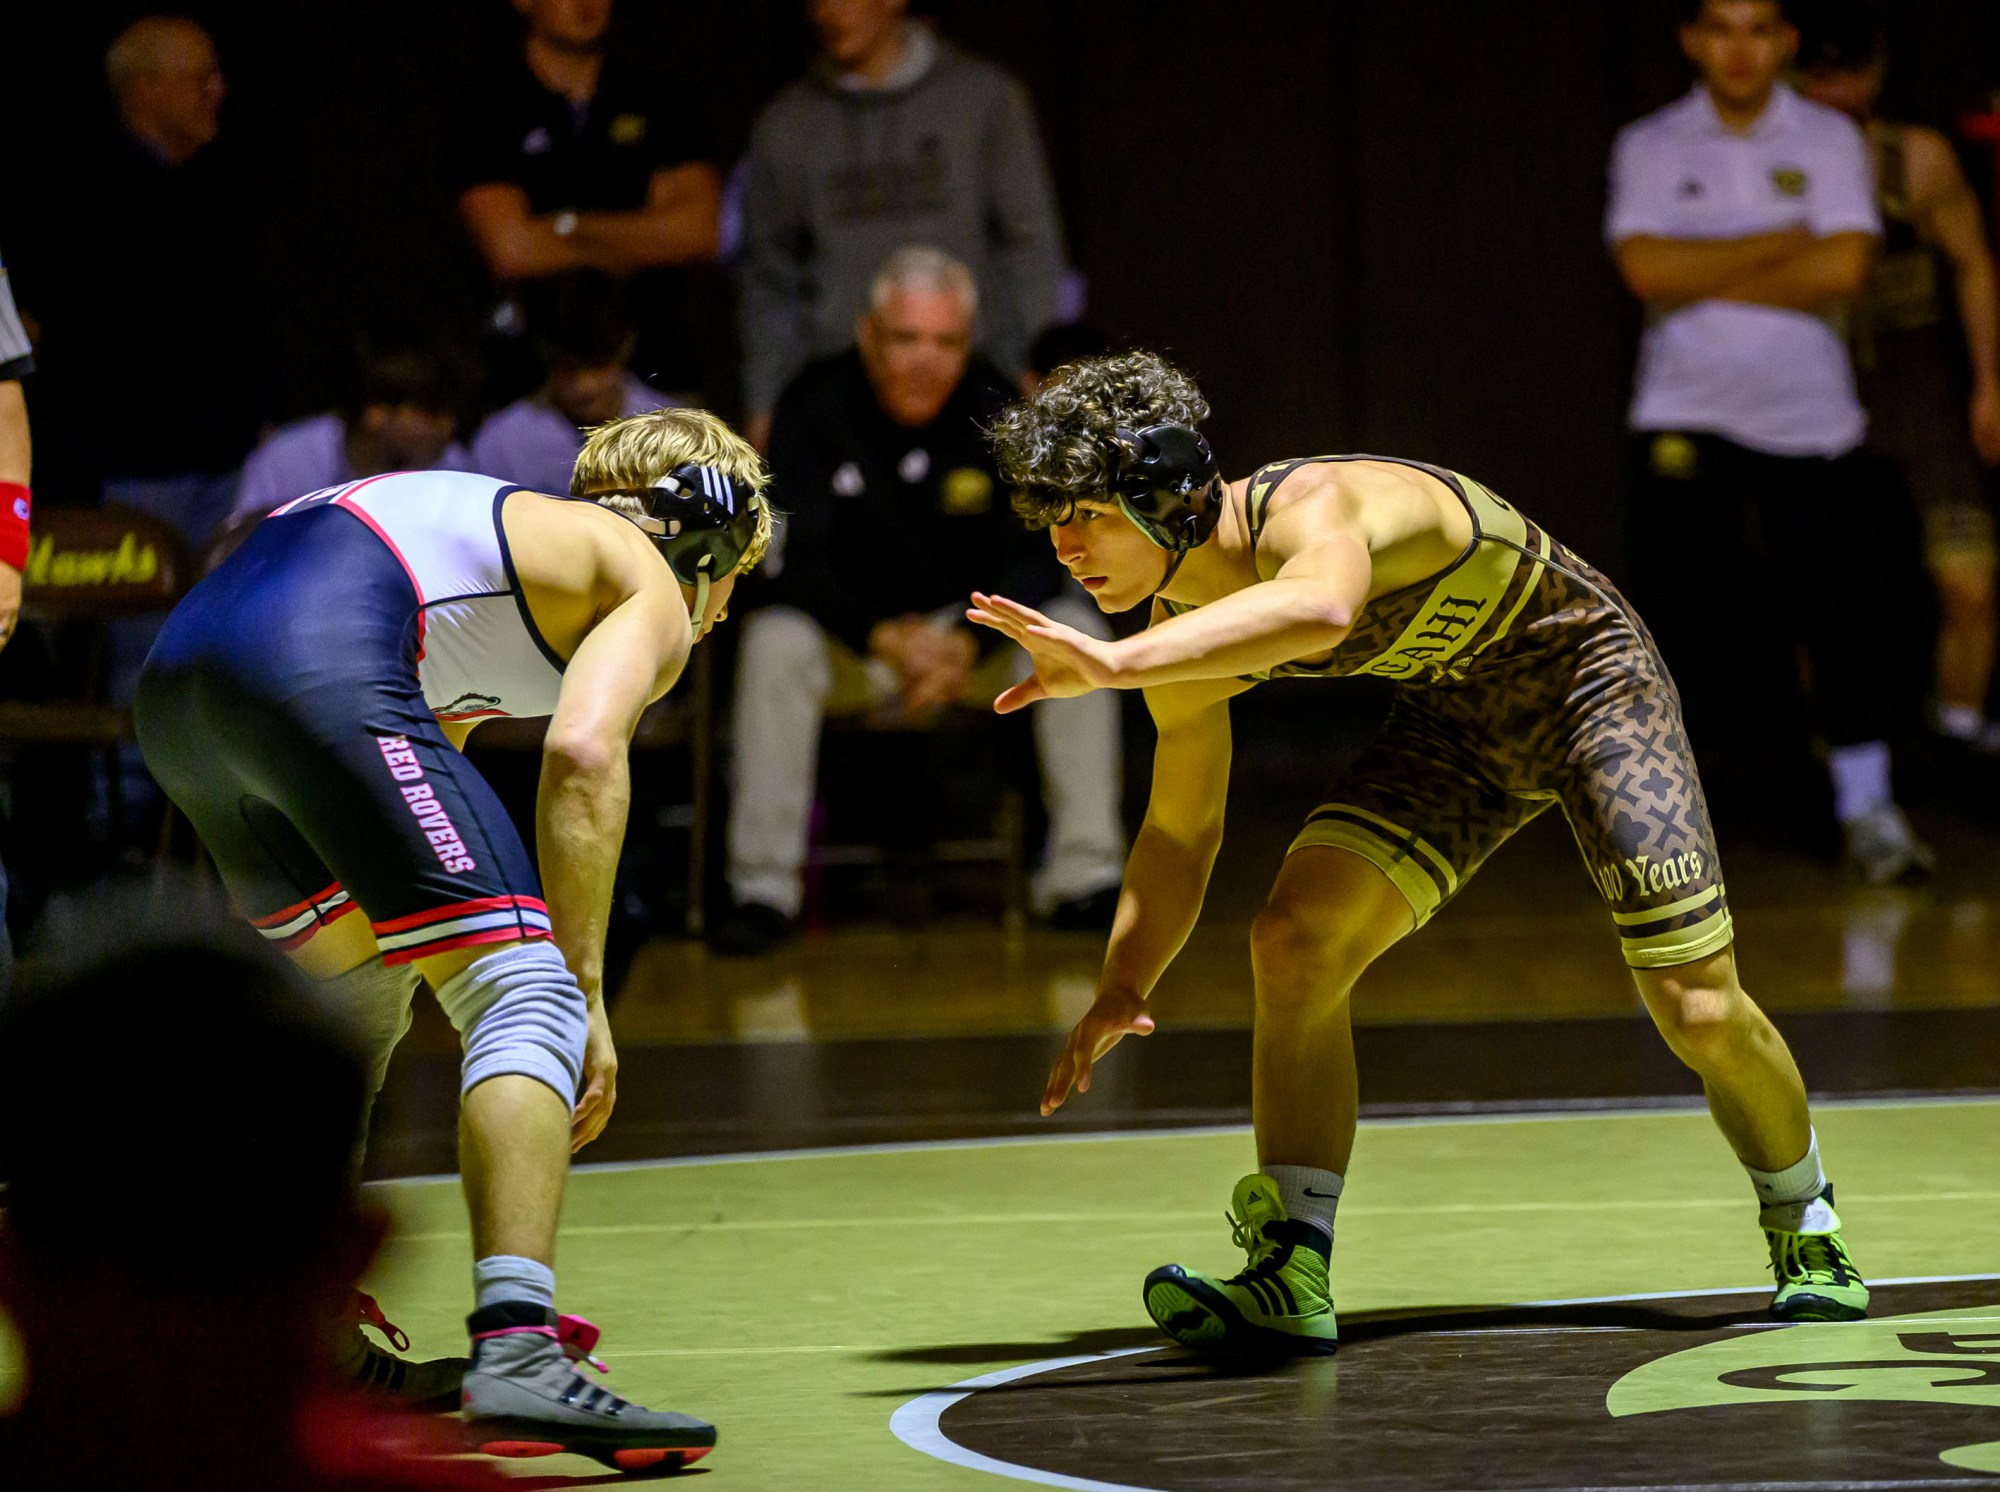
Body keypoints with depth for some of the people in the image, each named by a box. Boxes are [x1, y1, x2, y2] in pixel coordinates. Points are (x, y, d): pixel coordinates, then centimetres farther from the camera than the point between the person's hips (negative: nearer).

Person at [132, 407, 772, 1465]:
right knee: (528, 997, -10)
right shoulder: (651, 589, 13)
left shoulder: (515, 527, 38)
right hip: (317, 664, -9)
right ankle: (517, 1357, -27)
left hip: (175, 673, 9)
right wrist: (582, 986, -5)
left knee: (355, 1002, 30)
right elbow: (584, 755, -7)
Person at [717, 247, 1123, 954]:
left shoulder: (997, 412, -6)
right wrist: (889, 640, -33)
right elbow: (795, 561, -17)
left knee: (1077, 630, -24)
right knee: (773, 640, -32)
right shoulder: (815, 407, -11)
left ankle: (1084, 875, -24)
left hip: (971, 633, 2)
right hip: (851, 636, -2)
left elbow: (1034, 563, -10)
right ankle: (764, 887, -29)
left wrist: (965, 643, -29)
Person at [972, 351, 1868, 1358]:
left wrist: (1113, 665, -67)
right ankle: (1292, 1283, -17)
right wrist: (1121, 988, -16)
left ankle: (1808, 1240, 23)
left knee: (1701, 1013, -7)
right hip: (1454, 720, 6)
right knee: (1294, 942, -17)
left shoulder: (1312, 507, -37)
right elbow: (1180, 831, -1)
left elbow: (1319, 606, -63)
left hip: (1587, 672, -6)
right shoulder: (1184, 639, -12)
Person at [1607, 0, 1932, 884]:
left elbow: (1842, 270, -11)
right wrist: (1780, 244, -10)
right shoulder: (1649, 148, 4)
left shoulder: (1830, 141, 4)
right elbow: (1647, 270, -12)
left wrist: (1706, 274, -10)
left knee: (1847, 620, -4)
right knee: (1669, 611, -3)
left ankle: (1866, 806, 5)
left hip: (1809, 414, 0)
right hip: (1684, 417, 0)